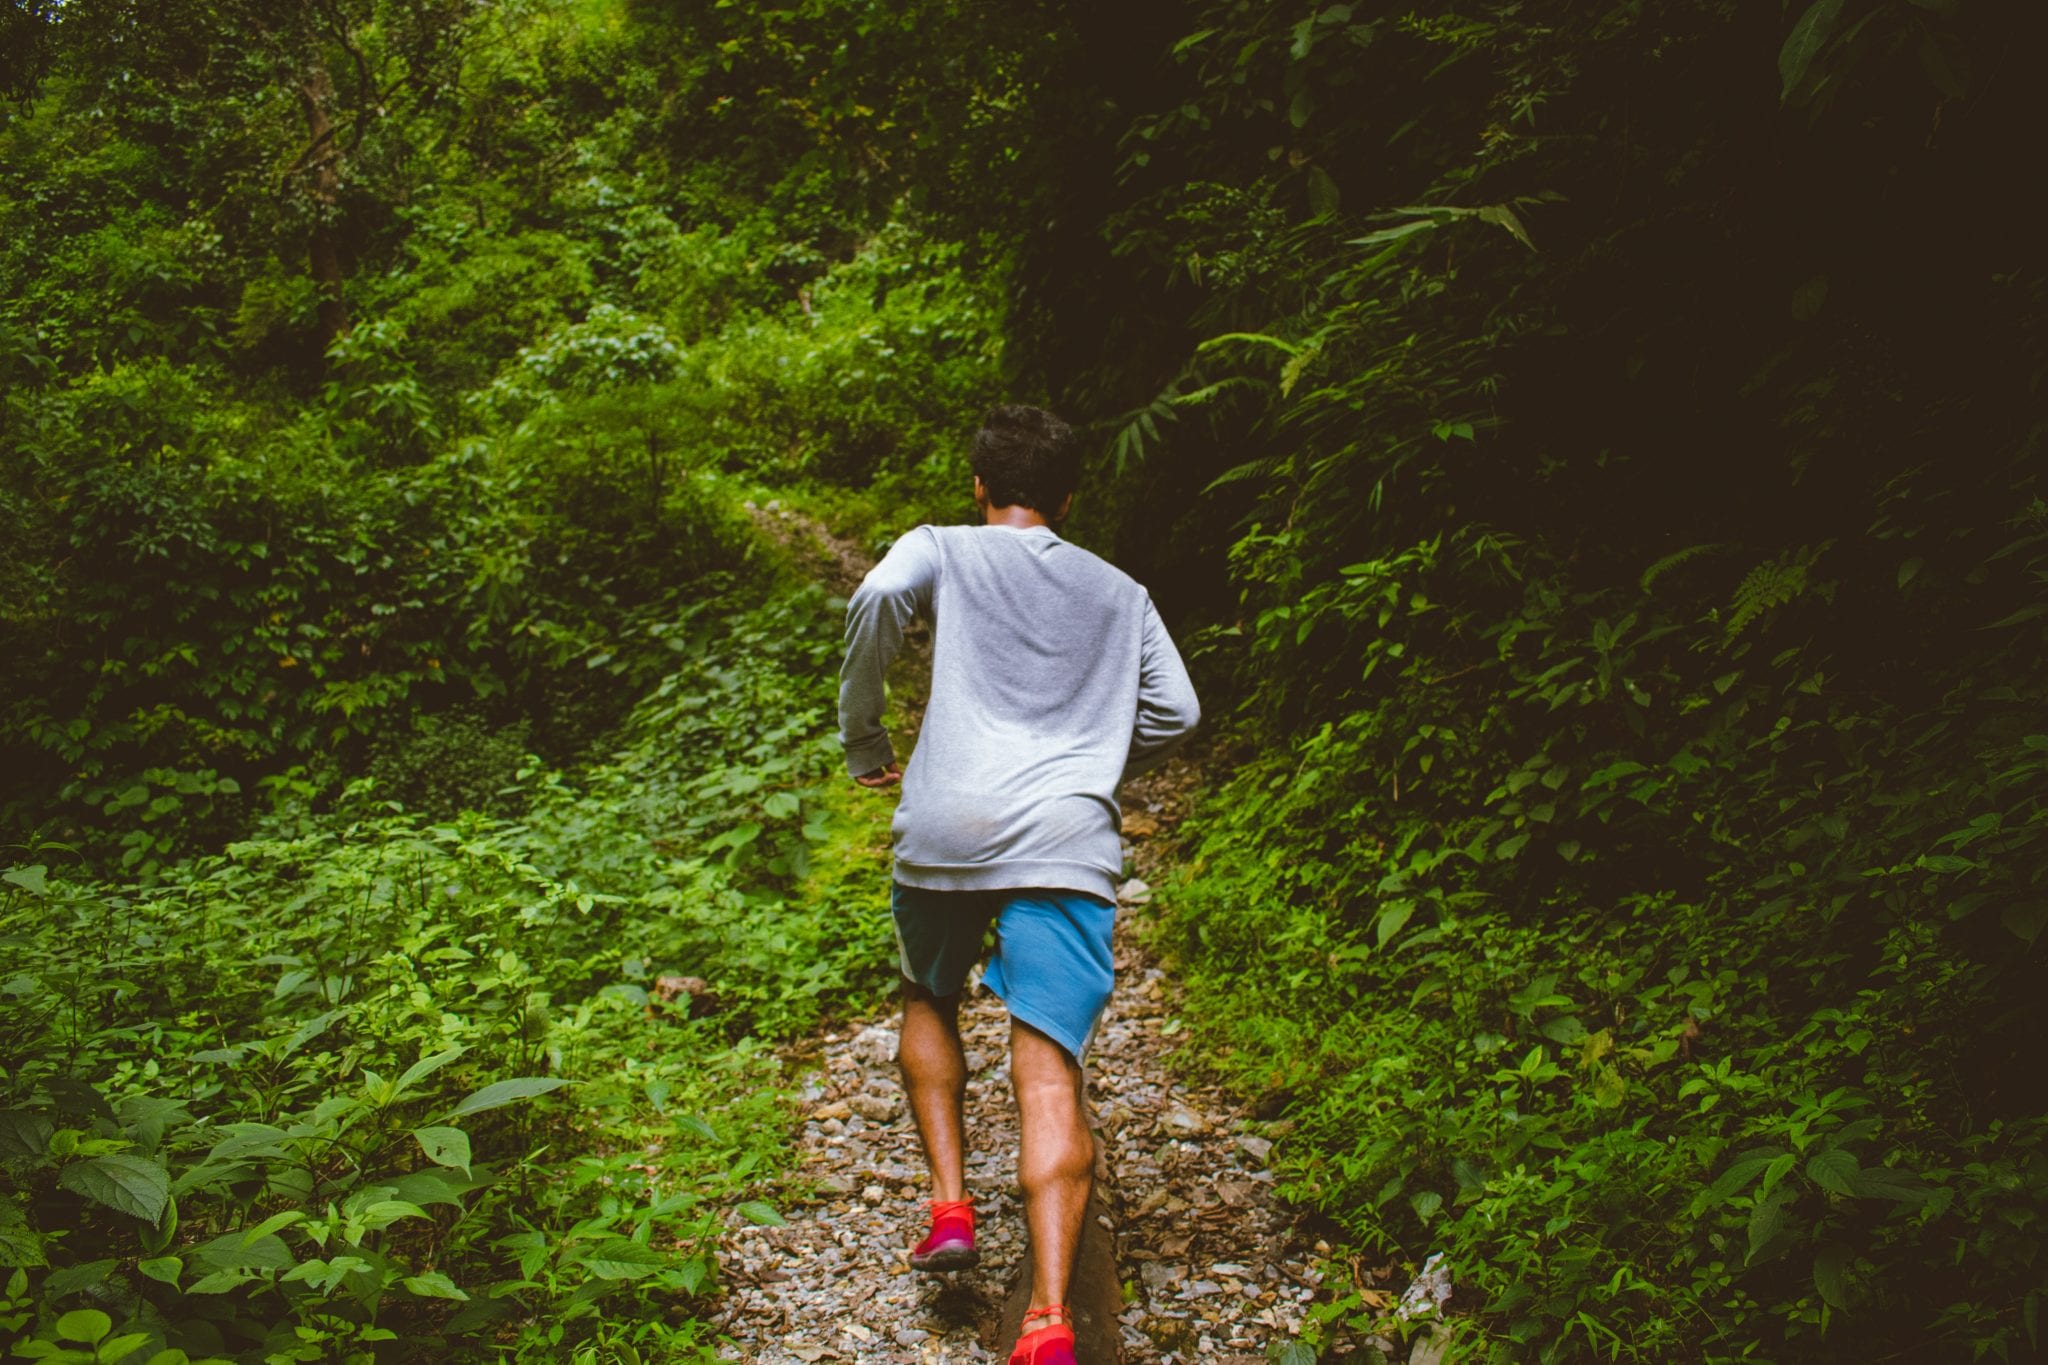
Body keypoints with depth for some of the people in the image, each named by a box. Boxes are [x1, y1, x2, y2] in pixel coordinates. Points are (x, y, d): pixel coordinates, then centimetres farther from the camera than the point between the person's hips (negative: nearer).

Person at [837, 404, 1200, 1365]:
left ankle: (950, 1205, 15)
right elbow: (1175, 713, 16)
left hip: (944, 827, -1)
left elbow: (878, 598, -9)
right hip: (1067, 843, 1)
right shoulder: (1119, 593, 23)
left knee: (929, 1004, 26)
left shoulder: (941, 550, 13)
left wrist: (862, 741, 1)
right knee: (1049, 1071, -6)